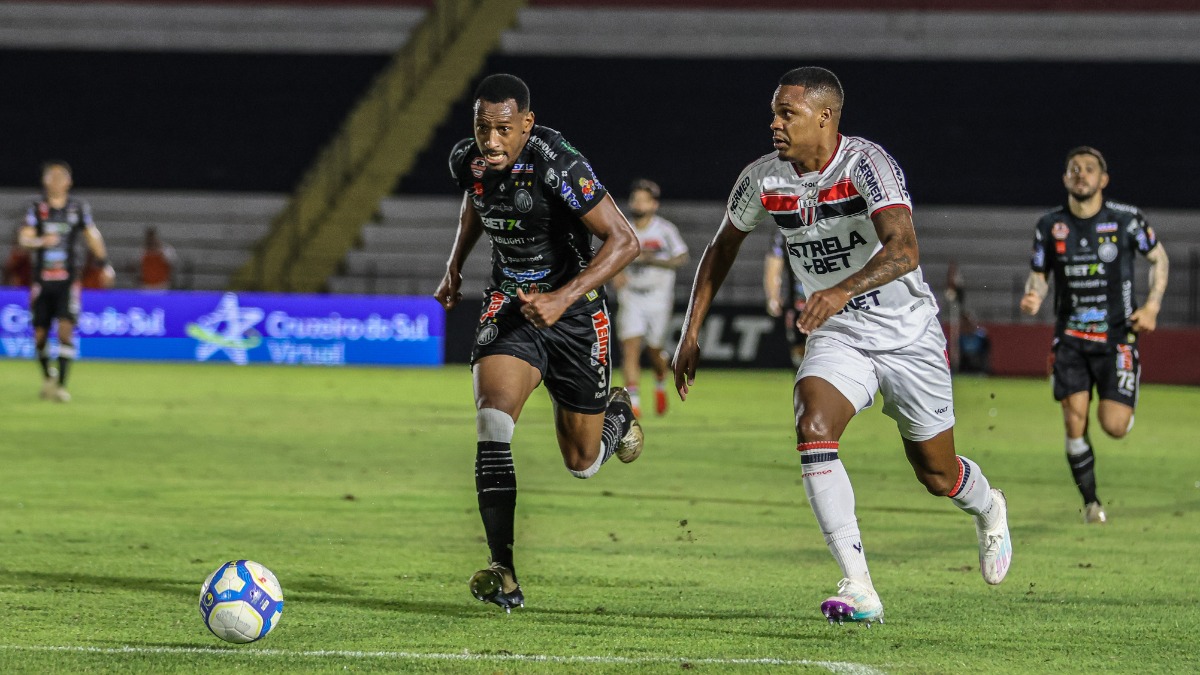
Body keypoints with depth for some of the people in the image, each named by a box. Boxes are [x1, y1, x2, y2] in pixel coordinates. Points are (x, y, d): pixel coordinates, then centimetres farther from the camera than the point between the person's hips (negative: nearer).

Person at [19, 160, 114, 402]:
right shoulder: (37, 207, 0)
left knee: (66, 328, -15)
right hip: (42, 279, 1)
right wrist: (41, 241, -29)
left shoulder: (79, 207, 3)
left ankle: (61, 385, -13)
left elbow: (91, 235, 14)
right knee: (40, 334, 4)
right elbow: (25, 238, -8)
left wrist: (104, 264, 12)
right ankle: (47, 376, 31)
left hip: (67, 279, -1)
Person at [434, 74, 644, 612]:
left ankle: (617, 412, 49)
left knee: (581, 463, 10)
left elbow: (624, 241, -24)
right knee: (493, 419, -25)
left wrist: (564, 298, -31)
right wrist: (455, 265, 12)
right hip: (510, 305, 3)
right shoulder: (467, 161, -7)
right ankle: (502, 570, -26)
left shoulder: (557, 166, -26)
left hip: (575, 312, -3)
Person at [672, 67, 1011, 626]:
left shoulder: (866, 164, -24)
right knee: (813, 429, -26)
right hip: (838, 339, 4)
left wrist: (842, 291, -55)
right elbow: (723, 245, 12)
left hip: (908, 337, -3)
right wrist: (692, 330, 6)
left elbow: (903, 249, -39)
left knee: (936, 475, 10)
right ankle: (858, 589, -27)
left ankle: (988, 509, 50)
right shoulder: (763, 179, -6)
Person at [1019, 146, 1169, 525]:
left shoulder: (1126, 220, -5)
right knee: (1074, 419, -11)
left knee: (1114, 427, -8)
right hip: (1070, 337, 2)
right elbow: (1039, 274, 11)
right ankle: (1090, 501, 5)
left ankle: (1120, 407, 32)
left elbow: (1158, 258, 9)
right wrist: (1033, 297, -12)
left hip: (1117, 335, -2)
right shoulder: (1050, 226, 1)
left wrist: (1152, 306, -3)